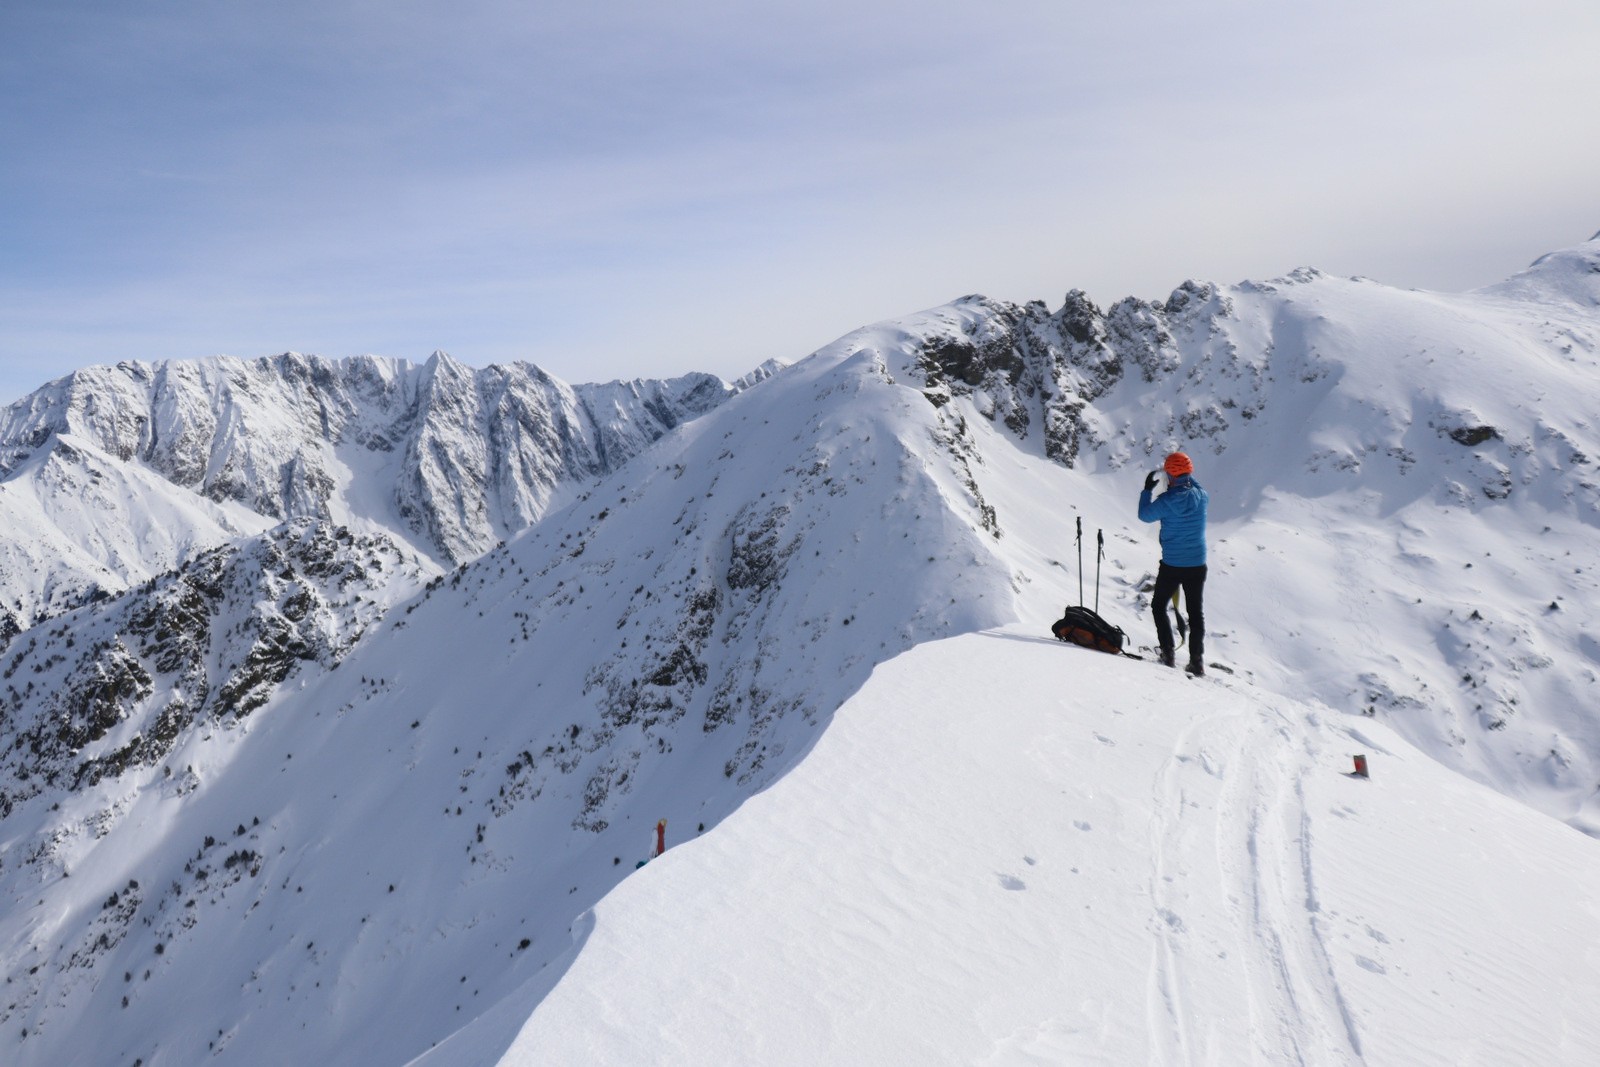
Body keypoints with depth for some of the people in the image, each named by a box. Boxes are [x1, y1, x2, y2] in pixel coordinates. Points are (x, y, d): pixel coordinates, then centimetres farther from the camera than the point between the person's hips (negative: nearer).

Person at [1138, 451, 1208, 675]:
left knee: (1158, 606, 15)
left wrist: (1147, 490, 9)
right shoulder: (1200, 496, -6)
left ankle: (1168, 653, 7)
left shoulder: (1167, 500, -18)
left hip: (1172, 566, -4)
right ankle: (1197, 660, 10)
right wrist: (1190, 479, 26)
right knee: (1196, 612, 13)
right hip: (1197, 564, 4)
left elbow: (1144, 515, -2)